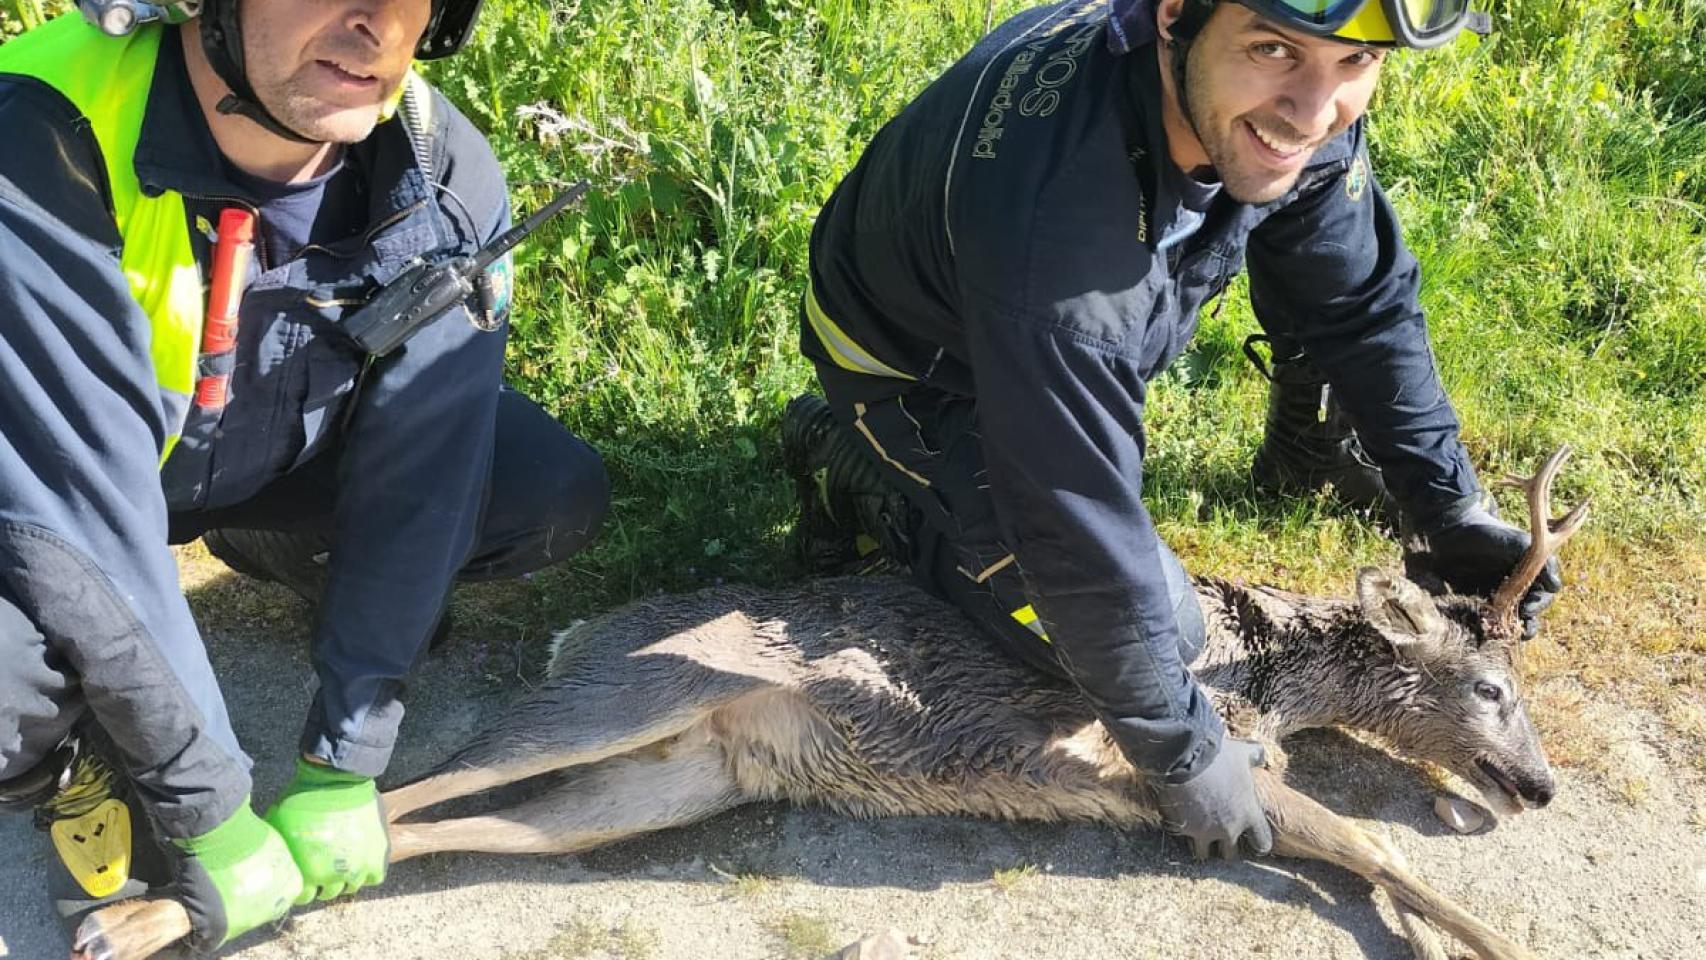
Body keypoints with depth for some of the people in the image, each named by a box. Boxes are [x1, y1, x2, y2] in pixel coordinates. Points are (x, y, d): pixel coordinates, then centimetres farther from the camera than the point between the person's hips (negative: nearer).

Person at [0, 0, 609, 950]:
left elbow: (420, 480, -20)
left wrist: (341, 771, -18)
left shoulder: (447, 175, -23)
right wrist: (210, 818, -27)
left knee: (558, 496, -14)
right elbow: (86, 515, -34)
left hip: (287, 458, 4)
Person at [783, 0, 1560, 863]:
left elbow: (1363, 304, -6)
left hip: (1068, 333, 7)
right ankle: (864, 478, 4)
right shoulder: (1055, 215, -46)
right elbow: (1082, 532, -37)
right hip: (910, 366, -6)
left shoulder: (1285, 111, -24)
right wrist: (1183, 753, -24)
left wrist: (1451, 508, -8)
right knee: (1159, 628, -7)